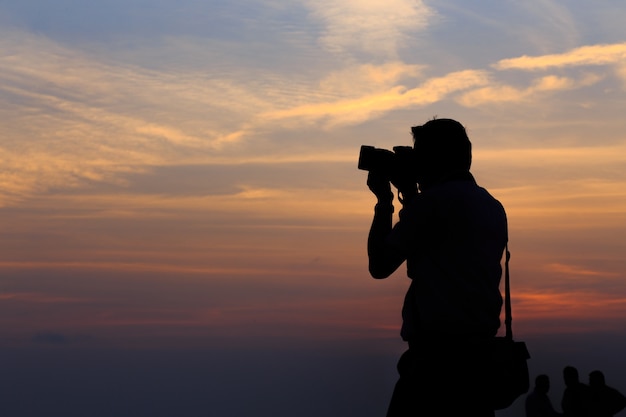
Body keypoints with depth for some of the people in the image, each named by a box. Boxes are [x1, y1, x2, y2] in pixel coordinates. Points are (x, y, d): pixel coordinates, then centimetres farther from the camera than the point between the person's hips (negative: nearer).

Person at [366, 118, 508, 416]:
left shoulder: (436, 199, -10)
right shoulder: (492, 207, 15)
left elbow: (379, 265, -4)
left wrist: (384, 200, 8)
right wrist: (409, 196, 24)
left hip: (438, 354, -8)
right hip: (476, 352, 8)